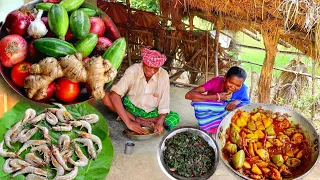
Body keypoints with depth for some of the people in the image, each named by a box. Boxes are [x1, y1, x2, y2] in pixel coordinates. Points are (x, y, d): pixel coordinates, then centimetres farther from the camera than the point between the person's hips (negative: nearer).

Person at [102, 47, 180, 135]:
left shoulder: (163, 75, -17)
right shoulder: (133, 70, -21)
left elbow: (164, 105, -13)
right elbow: (114, 95, -31)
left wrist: (160, 122, -32)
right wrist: (128, 123, -39)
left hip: (151, 113, 1)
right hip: (130, 107, -1)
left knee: (175, 118, -25)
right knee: (105, 96, -26)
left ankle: (137, 120, -19)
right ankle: (137, 121, -21)